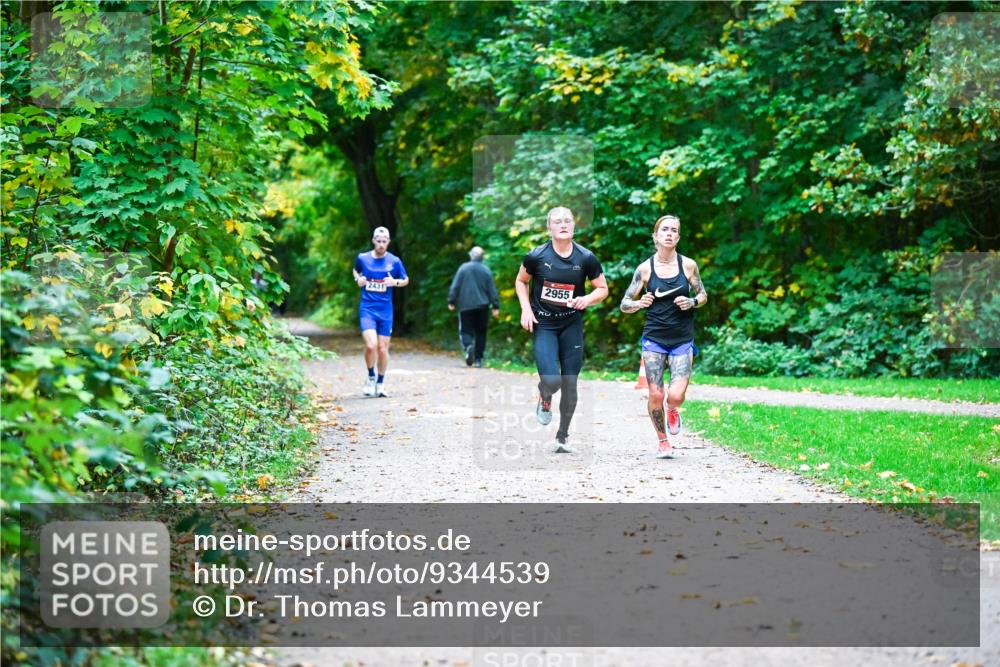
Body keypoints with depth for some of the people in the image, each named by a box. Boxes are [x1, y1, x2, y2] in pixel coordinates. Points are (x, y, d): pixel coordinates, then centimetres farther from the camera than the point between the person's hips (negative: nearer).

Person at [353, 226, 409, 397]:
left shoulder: (394, 261, 1)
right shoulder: (362, 258, 2)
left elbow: (406, 280, 13)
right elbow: (356, 271, 23)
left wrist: (395, 282, -8)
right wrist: (358, 279, 2)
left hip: (385, 311, 1)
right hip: (367, 308, -1)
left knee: (383, 348, 4)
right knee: (371, 345, -18)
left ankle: (380, 383, 22)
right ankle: (370, 377, 8)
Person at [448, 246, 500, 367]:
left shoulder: (463, 268, -3)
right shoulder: (486, 270, 0)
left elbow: (455, 286, -3)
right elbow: (492, 289, 1)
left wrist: (451, 301, 4)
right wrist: (496, 306, 4)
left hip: (465, 306, -1)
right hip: (482, 306, 1)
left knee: (465, 331, 4)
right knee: (481, 332, 10)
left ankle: (468, 346, -28)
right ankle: (478, 359, 8)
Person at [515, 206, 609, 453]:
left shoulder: (586, 258, -5)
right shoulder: (536, 256, -8)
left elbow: (603, 289, 6)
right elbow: (521, 281, 10)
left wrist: (587, 299, -15)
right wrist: (526, 309, -4)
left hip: (572, 325, 2)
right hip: (543, 325, -2)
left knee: (570, 384, 4)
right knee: (551, 380, -17)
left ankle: (563, 437, 22)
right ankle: (544, 399, 22)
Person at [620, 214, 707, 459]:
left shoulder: (688, 265, -1)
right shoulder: (645, 268, -2)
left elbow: (703, 295, 12)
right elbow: (625, 304, 1)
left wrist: (692, 302, -10)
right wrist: (640, 303, -20)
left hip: (682, 340, 0)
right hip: (654, 339, 0)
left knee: (676, 396, -13)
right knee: (656, 396, -4)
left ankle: (673, 412, 25)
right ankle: (662, 440, 21)